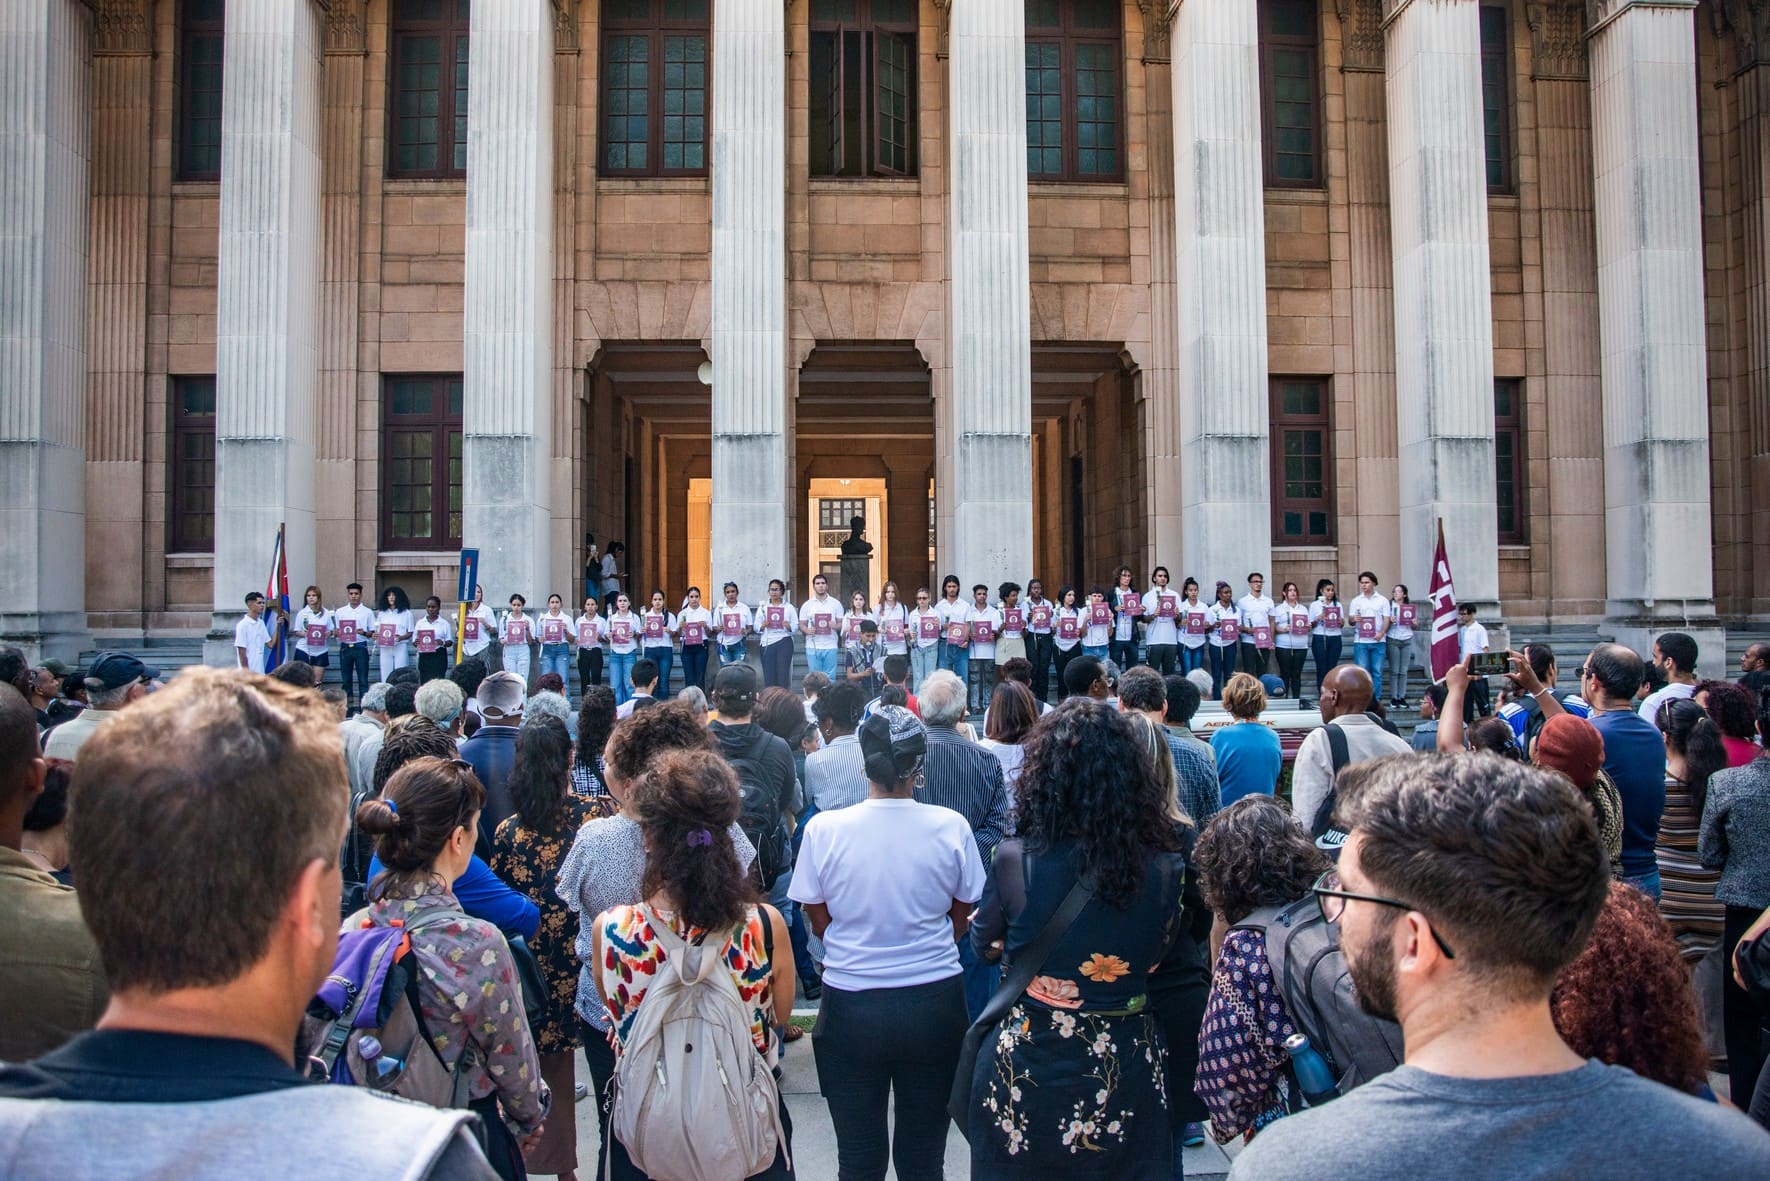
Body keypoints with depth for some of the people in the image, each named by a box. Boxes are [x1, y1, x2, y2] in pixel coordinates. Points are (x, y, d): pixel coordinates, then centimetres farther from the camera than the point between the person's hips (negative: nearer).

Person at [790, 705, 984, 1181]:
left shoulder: (823, 829, -12)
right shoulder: (951, 826, -11)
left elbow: (819, 922, 1)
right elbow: (961, 919, 3)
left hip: (851, 1004, -1)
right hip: (935, 1003, 1)